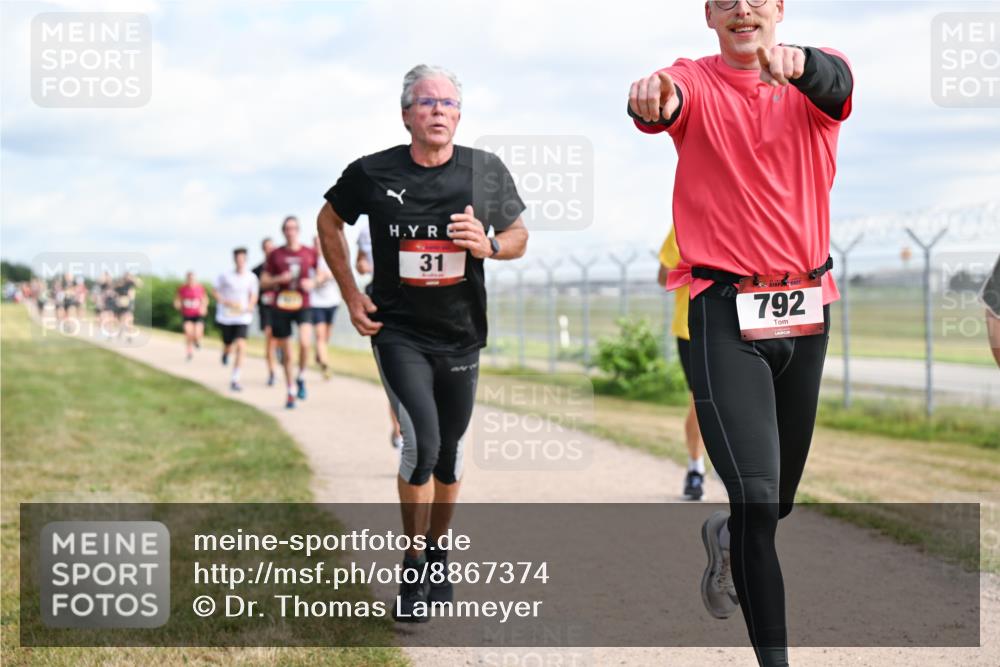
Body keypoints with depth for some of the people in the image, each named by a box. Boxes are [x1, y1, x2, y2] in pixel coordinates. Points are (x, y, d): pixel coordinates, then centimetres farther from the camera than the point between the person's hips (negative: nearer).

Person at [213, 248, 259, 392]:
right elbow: (215, 291, 2)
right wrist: (226, 302, -13)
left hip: (243, 318, 0)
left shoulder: (251, 277, -2)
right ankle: (226, 353, 50)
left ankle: (234, 380, -11)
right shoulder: (225, 276, -6)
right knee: (228, 347, 9)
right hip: (226, 316, 0)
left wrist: (250, 306, -9)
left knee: (241, 346, -17)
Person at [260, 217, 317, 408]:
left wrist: (312, 282, -6)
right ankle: (290, 391, 24)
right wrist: (279, 279, -13)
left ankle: (301, 378, -1)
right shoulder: (275, 255, 3)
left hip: (303, 306, -1)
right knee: (285, 353, 7)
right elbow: (264, 281, 6)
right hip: (280, 307, 1)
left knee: (304, 342, -26)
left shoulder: (309, 253, 3)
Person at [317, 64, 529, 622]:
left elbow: (520, 235, 8)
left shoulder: (488, 171, -4)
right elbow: (330, 222, 10)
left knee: (449, 453, 13)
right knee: (422, 444, -16)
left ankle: (438, 558, 34)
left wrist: (489, 245, -16)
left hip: (462, 335, 3)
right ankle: (412, 569, 1)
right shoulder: (373, 173, -8)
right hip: (398, 331, -3)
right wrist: (351, 294, 3)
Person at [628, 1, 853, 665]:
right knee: (757, 496, -14)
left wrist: (798, 63, -48)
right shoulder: (696, 83, -2)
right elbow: (667, 101, -26)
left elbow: (835, 82, -24)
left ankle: (726, 538, 52)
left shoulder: (813, 84, 1)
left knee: (781, 498, 17)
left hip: (807, 310, 4)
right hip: (725, 311, -3)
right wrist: (651, 99, -52)